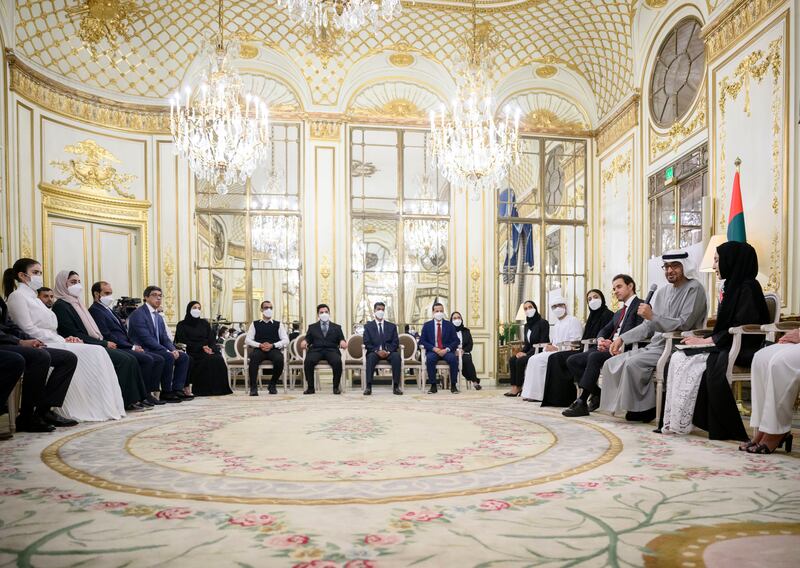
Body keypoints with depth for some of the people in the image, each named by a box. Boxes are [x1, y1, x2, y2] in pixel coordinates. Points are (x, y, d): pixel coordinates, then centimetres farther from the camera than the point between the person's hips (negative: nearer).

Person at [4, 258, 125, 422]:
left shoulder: (33, 298, 27)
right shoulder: (17, 296, -1)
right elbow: (28, 330, -12)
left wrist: (64, 339, 1)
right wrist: (61, 341, -14)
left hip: (53, 343, 9)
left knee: (97, 352, -11)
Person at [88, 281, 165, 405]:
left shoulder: (108, 310, 24)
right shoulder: (95, 310, -7)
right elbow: (107, 336, -16)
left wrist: (134, 345, 5)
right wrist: (132, 347, -15)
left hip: (126, 347, 10)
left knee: (159, 360, -2)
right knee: (147, 359, -27)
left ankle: (150, 393, -7)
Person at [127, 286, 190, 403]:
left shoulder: (159, 317, 17)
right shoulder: (138, 314, -11)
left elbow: (165, 338, 13)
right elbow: (146, 338, -20)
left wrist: (173, 350, -9)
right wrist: (167, 351, -23)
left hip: (157, 350, 9)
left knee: (184, 357, -3)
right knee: (168, 357, -30)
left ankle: (177, 389, -4)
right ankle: (166, 392, -19)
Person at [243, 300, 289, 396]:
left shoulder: (278, 324, 16)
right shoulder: (255, 324, 17)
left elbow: (286, 340, 6)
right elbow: (247, 340, 8)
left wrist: (272, 345, -11)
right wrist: (260, 345, -11)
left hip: (274, 349, 0)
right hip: (259, 349, 0)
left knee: (279, 359, -34)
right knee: (253, 358, -36)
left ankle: (272, 385, -10)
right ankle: (253, 387, -27)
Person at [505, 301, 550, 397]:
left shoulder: (543, 323, -10)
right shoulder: (527, 325, 14)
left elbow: (543, 343, -17)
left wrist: (527, 353, -21)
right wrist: (522, 352, -8)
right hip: (530, 352, 8)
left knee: (520, 361, -26)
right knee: (512, 359, -14)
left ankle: (518, 388, -15)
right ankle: (514, 387, -17)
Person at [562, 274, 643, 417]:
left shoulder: (640, 306, 0)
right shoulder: (619, 312, 28)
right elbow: (604, 330, 23)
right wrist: (601, 339, -2)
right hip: (609, 348, 9)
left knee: (594, 357, -34)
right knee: (572, 361, -6)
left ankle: (582, 402, -29)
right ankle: (596, 393, -1)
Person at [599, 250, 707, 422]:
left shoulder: (694, 289, -6)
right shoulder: (663, 291, 17)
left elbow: (684, 324, -18)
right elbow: (648, 326, 17)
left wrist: (653, 316, -22)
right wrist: (622, 339, 8)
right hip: (656, 346, 8)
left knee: (633, 363, -28)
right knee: (611, 364, -5)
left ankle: (645, 408, -11)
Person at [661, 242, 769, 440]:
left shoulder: (748, 287, -9)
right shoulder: (732, 286, 18)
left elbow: (741, 328, -17)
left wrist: (707, 341, -15)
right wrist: (705, 339, 2)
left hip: (743, 349, -8)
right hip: (726, 347, 8)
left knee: (688, 361, -25)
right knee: (679, 358, -12)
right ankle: (676, 421, -16)